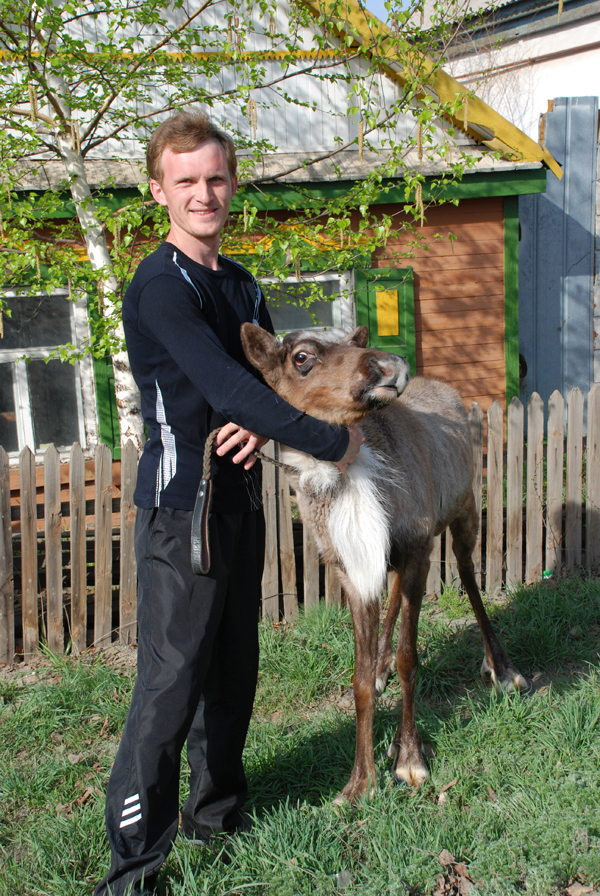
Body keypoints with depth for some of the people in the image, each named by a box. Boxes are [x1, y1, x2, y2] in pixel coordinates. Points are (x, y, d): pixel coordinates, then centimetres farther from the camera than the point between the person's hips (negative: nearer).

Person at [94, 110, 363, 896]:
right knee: (173, 677, -6)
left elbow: (271, 373, 16)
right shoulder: (160, 288, -14)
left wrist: (259, 427, -9)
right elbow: (225, 386, -23)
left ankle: (217, 809, 31)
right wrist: (332, 442, -18)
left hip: (240, 497, 8)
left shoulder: (242, 285, 13)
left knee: (233, 665, 15)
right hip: (181, 502, -8)